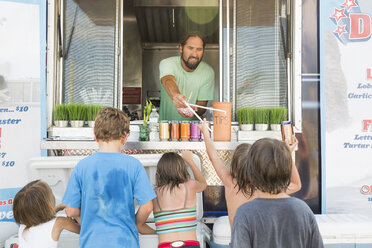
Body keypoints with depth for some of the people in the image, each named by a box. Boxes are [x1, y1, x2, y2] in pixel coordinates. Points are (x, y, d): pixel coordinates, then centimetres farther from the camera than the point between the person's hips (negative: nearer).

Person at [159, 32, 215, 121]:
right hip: (165, 123, 0)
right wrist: (175, 96, -54)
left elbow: (202, 105, -3)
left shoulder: (208, 72, -4)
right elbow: (168, 81, -32)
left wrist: (194, 110, -27)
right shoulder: (166, 63, -9)